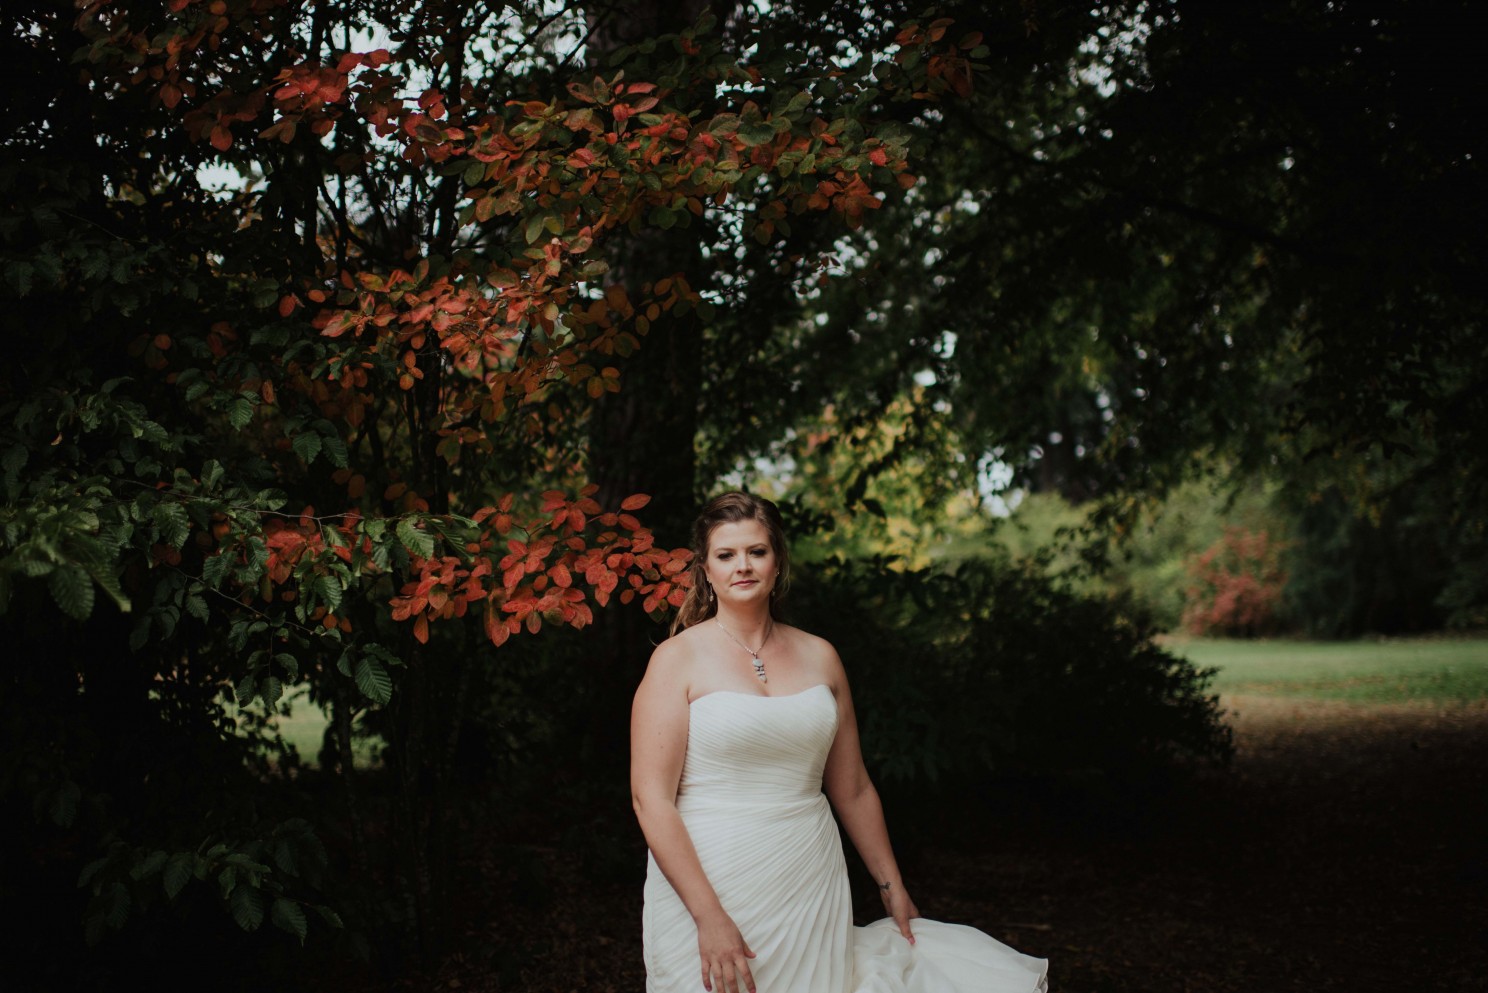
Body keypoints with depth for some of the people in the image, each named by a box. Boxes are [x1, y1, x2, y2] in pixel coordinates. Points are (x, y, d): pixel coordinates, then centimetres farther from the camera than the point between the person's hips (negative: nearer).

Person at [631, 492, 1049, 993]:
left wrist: (893, 887, 17)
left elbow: (853, 790, 16)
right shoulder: (678, 659, -5)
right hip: (706, 886, -4)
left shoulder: (819, 657, 8)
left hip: (812, 892, 4)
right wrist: (709, 916, -18)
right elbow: (651, 797, -12)